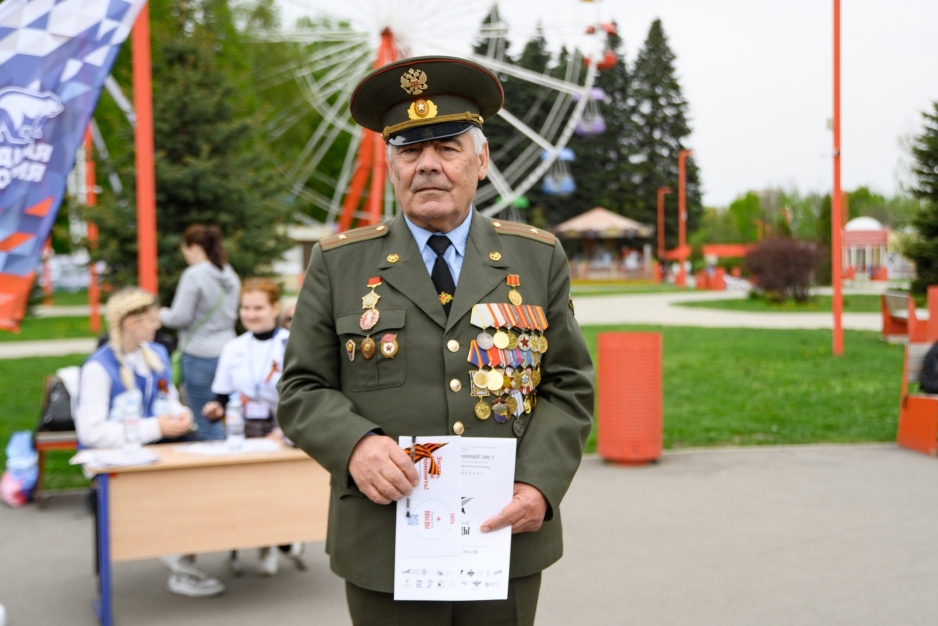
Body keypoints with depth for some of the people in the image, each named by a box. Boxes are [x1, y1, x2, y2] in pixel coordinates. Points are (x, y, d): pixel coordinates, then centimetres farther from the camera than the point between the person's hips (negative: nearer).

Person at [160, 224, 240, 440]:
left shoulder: (194, 275, -13)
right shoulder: (231, 276, 10)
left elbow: (181, 317, -13)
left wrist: (162, 315, 5)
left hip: (200, 356, -8)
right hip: (227, 350, 8)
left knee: (206, 423, -1)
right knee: (224, 417, 14)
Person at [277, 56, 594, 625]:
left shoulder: (539, 258, 6)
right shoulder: (338, 264, 3)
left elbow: (569, 387, 4)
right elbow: (303, 390, 3)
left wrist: (540, 484, -10)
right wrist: (354, 444, -17)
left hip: (508, 537, 1)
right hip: (384, 551, -1)